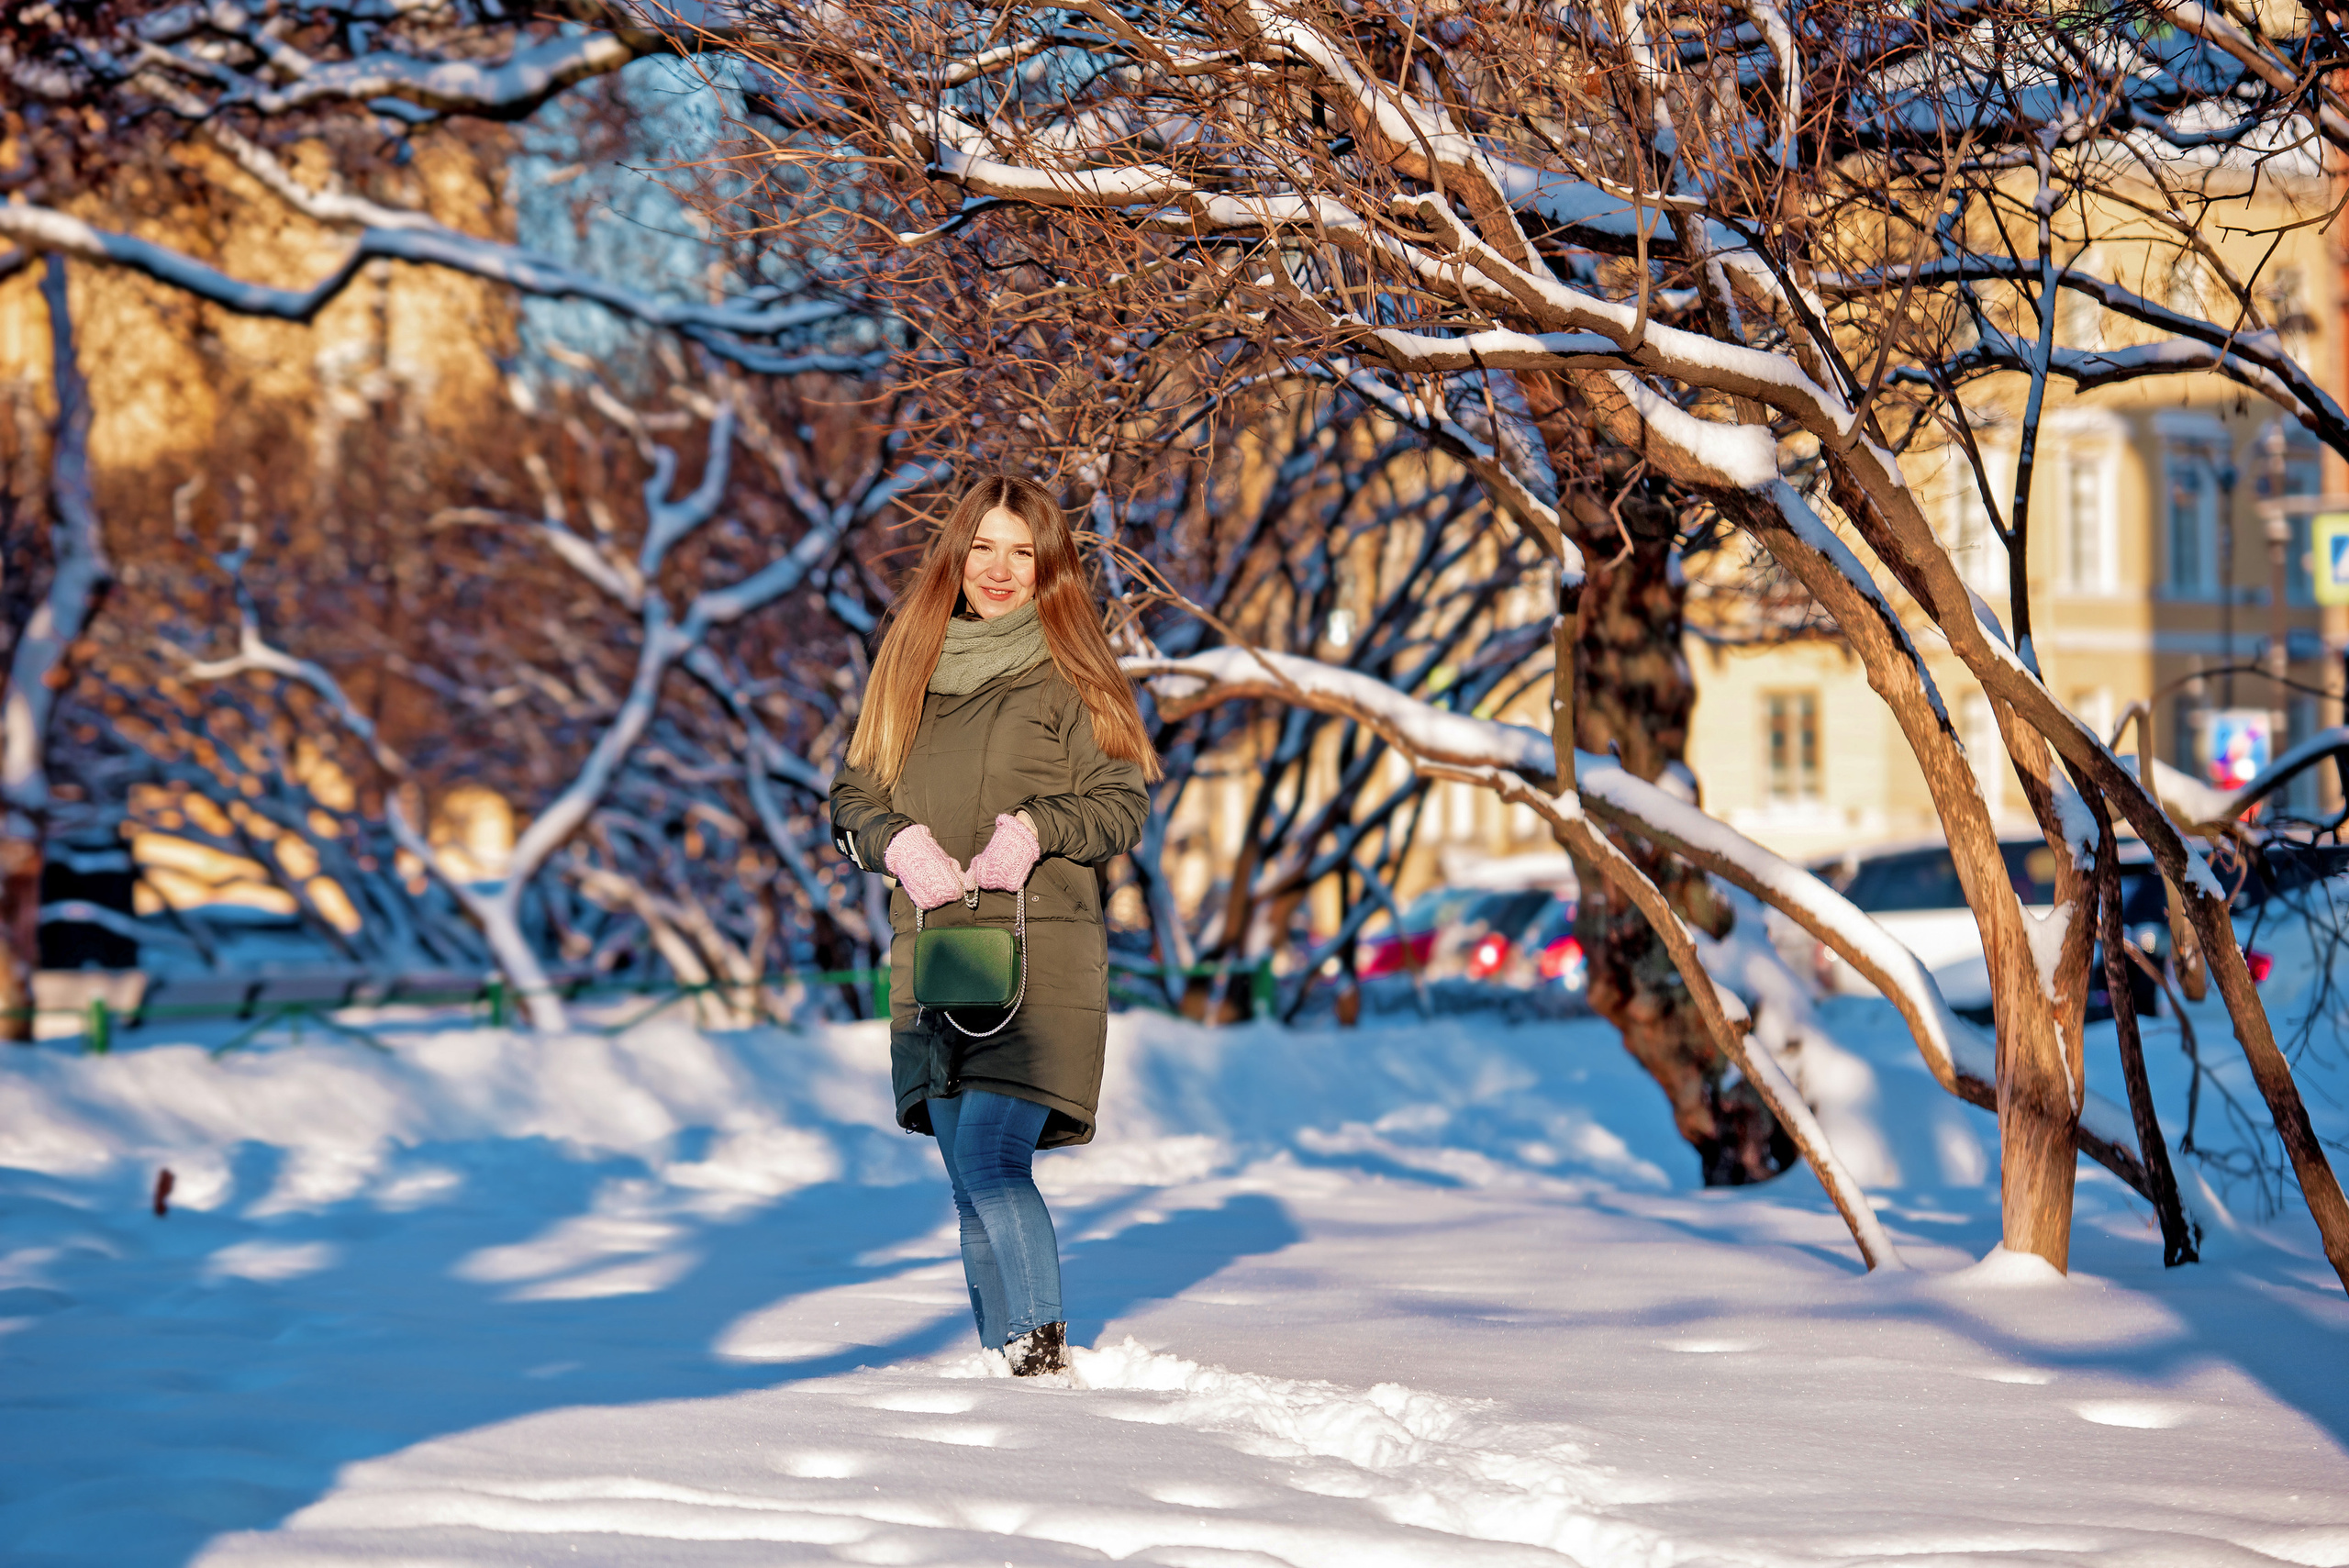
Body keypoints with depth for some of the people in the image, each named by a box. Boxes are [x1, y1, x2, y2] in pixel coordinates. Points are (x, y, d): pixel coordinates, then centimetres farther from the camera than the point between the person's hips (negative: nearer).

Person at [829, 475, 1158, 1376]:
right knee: (969, 1180, 6)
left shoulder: (1066, 675, 3)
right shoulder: (909, 667, 15)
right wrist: (898, 843, -6)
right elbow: (852, 796, 15)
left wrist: (1035, 827, -17)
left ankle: (1044, 1351, -11)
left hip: (1040, 953, -5)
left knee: (989, 1156, -18)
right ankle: (1003, 1360, 14)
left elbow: (1123, 806, 1)